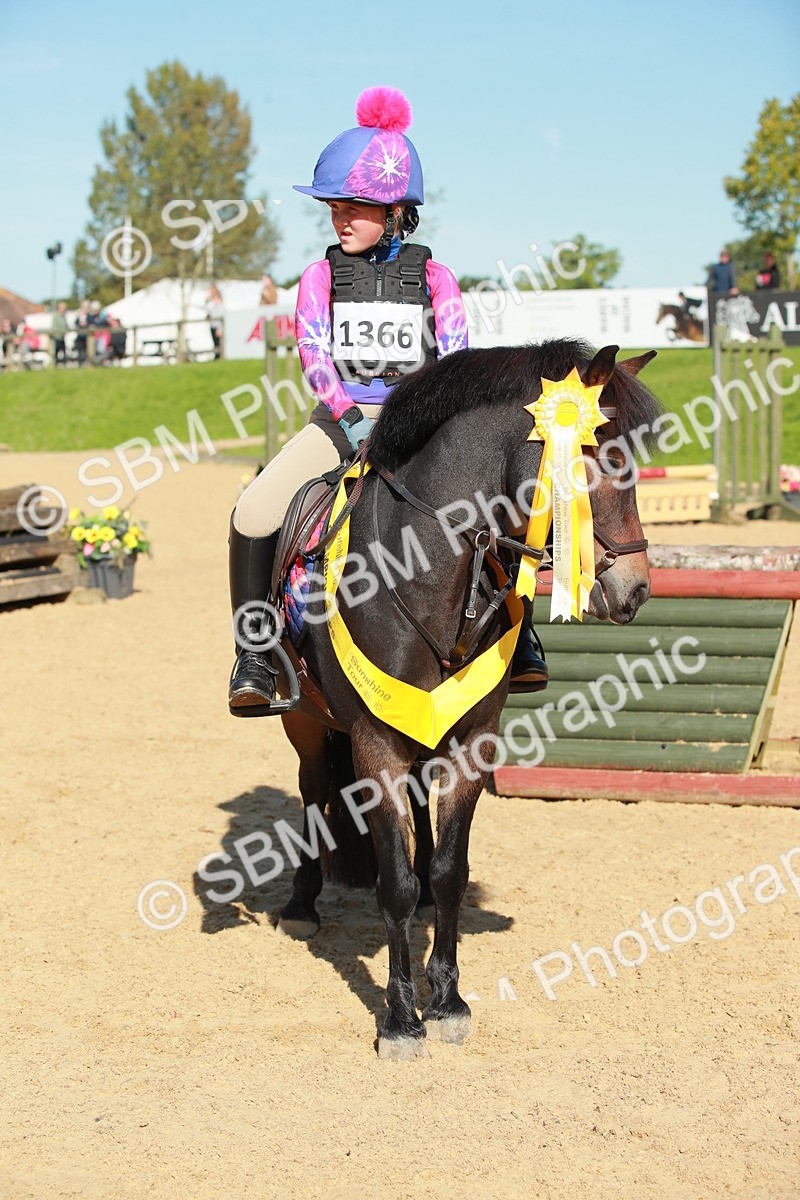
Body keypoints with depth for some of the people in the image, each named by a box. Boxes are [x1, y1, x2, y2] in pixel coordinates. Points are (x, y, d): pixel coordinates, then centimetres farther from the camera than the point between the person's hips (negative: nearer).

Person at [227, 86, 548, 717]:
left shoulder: (434, 279, 5)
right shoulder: (321, 277, 7)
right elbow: (314, 356, -6)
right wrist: (352, 419, -23)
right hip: (342, 419, 1)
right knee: (255, 513, -24)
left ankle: (515, 634, -6)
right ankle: (255, 655, -13)